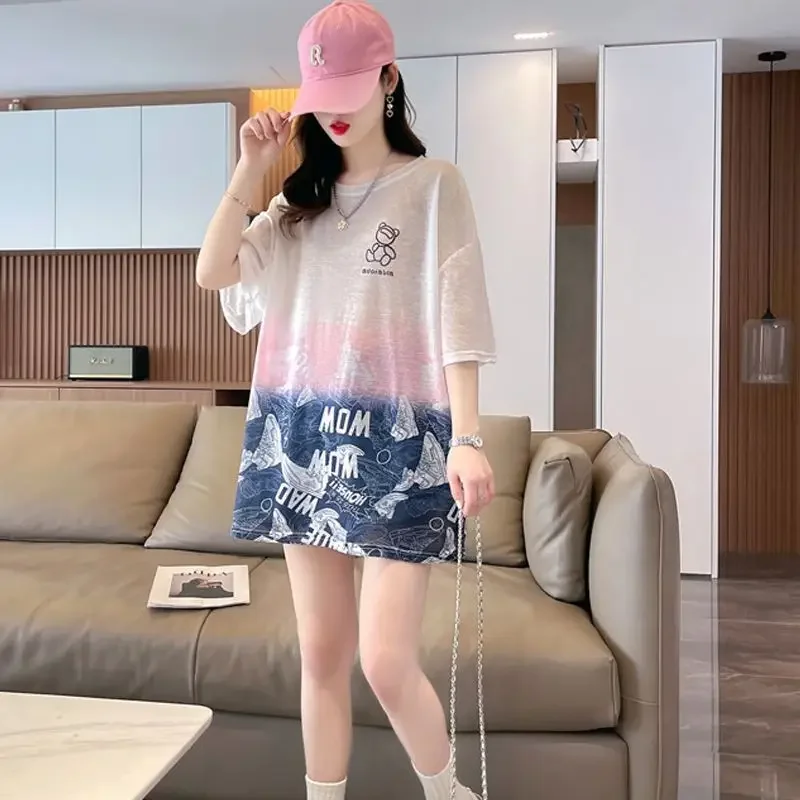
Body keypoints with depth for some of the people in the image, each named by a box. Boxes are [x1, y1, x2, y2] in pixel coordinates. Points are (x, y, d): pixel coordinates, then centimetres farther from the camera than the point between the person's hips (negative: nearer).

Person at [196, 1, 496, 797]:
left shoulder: (433, 185, 1)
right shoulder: (302, 197, 16)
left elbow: (455, 320, -8)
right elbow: (213, 273, 5)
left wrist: (467, 439, -18)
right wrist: (249, 169, 0)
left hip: (395, 440, -5)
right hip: (303, 438, 5)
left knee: (386, 662, -5)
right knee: (320, 650, 10)